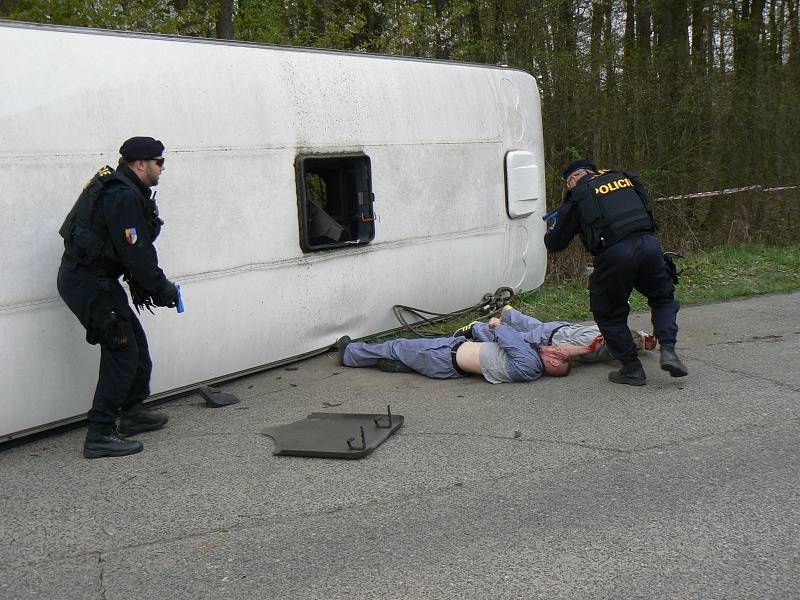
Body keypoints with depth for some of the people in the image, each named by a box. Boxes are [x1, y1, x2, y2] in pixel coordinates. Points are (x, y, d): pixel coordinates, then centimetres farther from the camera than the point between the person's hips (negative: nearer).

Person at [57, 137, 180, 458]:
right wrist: (161, 288, -12)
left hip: (93, 277, 11)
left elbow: (136, 248, 15)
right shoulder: (123, 196, -21)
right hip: (89, 282, -11)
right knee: (122, 351, -9)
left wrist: (145, 284, 9)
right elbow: (134, 252, -22)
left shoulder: (121, 188, 13)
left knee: (135, 342, 18)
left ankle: (132, 413, 32)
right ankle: (100, 435, -6)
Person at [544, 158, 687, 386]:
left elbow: (554, 243, 13)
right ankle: (668, 350, 8)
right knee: (663, 299, 26)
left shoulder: (578, 196, 11)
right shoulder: (625, 178, 22)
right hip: (648, 245, 4)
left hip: (614, 254, -3)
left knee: (610, 315, 16)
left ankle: (632, 369, 17)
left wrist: (552, 229, 37)